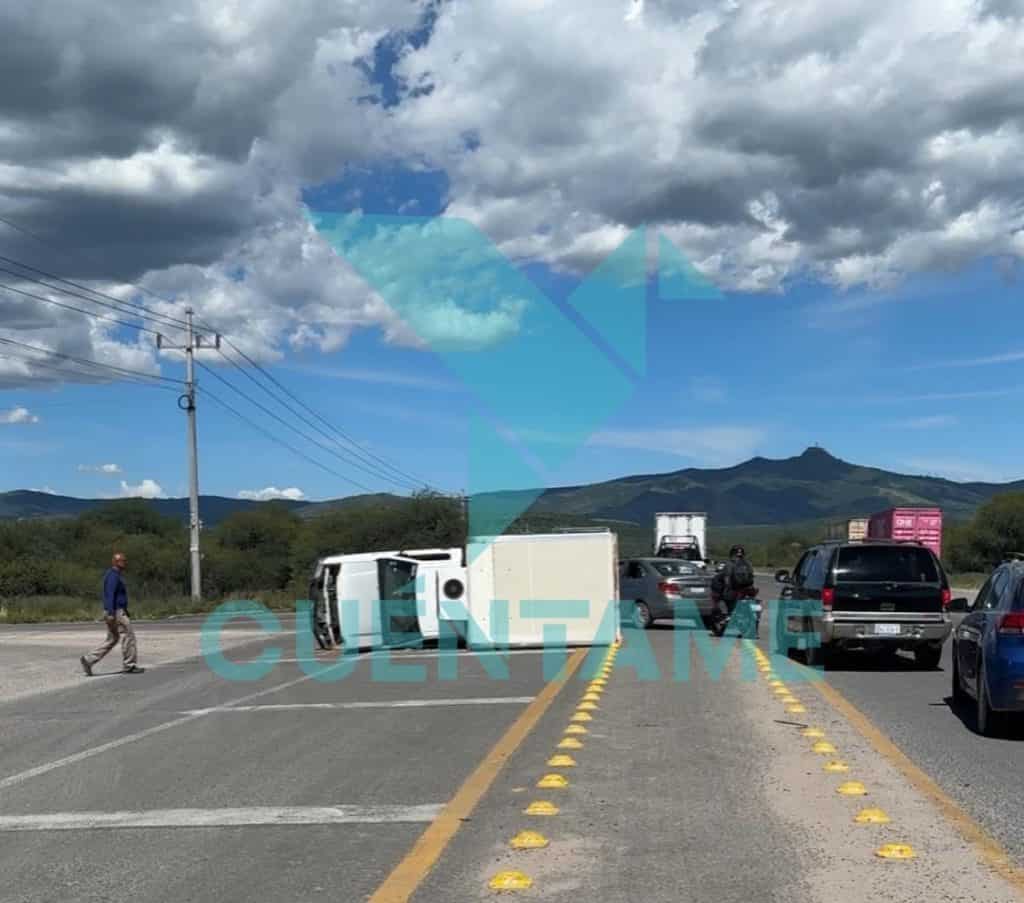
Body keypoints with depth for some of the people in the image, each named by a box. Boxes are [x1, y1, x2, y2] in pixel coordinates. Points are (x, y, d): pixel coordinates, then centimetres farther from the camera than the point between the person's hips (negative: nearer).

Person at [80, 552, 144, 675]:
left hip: (114, 612, 10)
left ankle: (89, 660, 7)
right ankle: (130, 665, 3)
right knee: (128, 636, -3)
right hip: (116, 612, -10)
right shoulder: (113, 576, -15)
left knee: (111, 640, 12)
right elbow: (110, 595, -23)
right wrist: (111, 614, -29)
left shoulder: (115, 575, 18)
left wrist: (125, 612, 27)